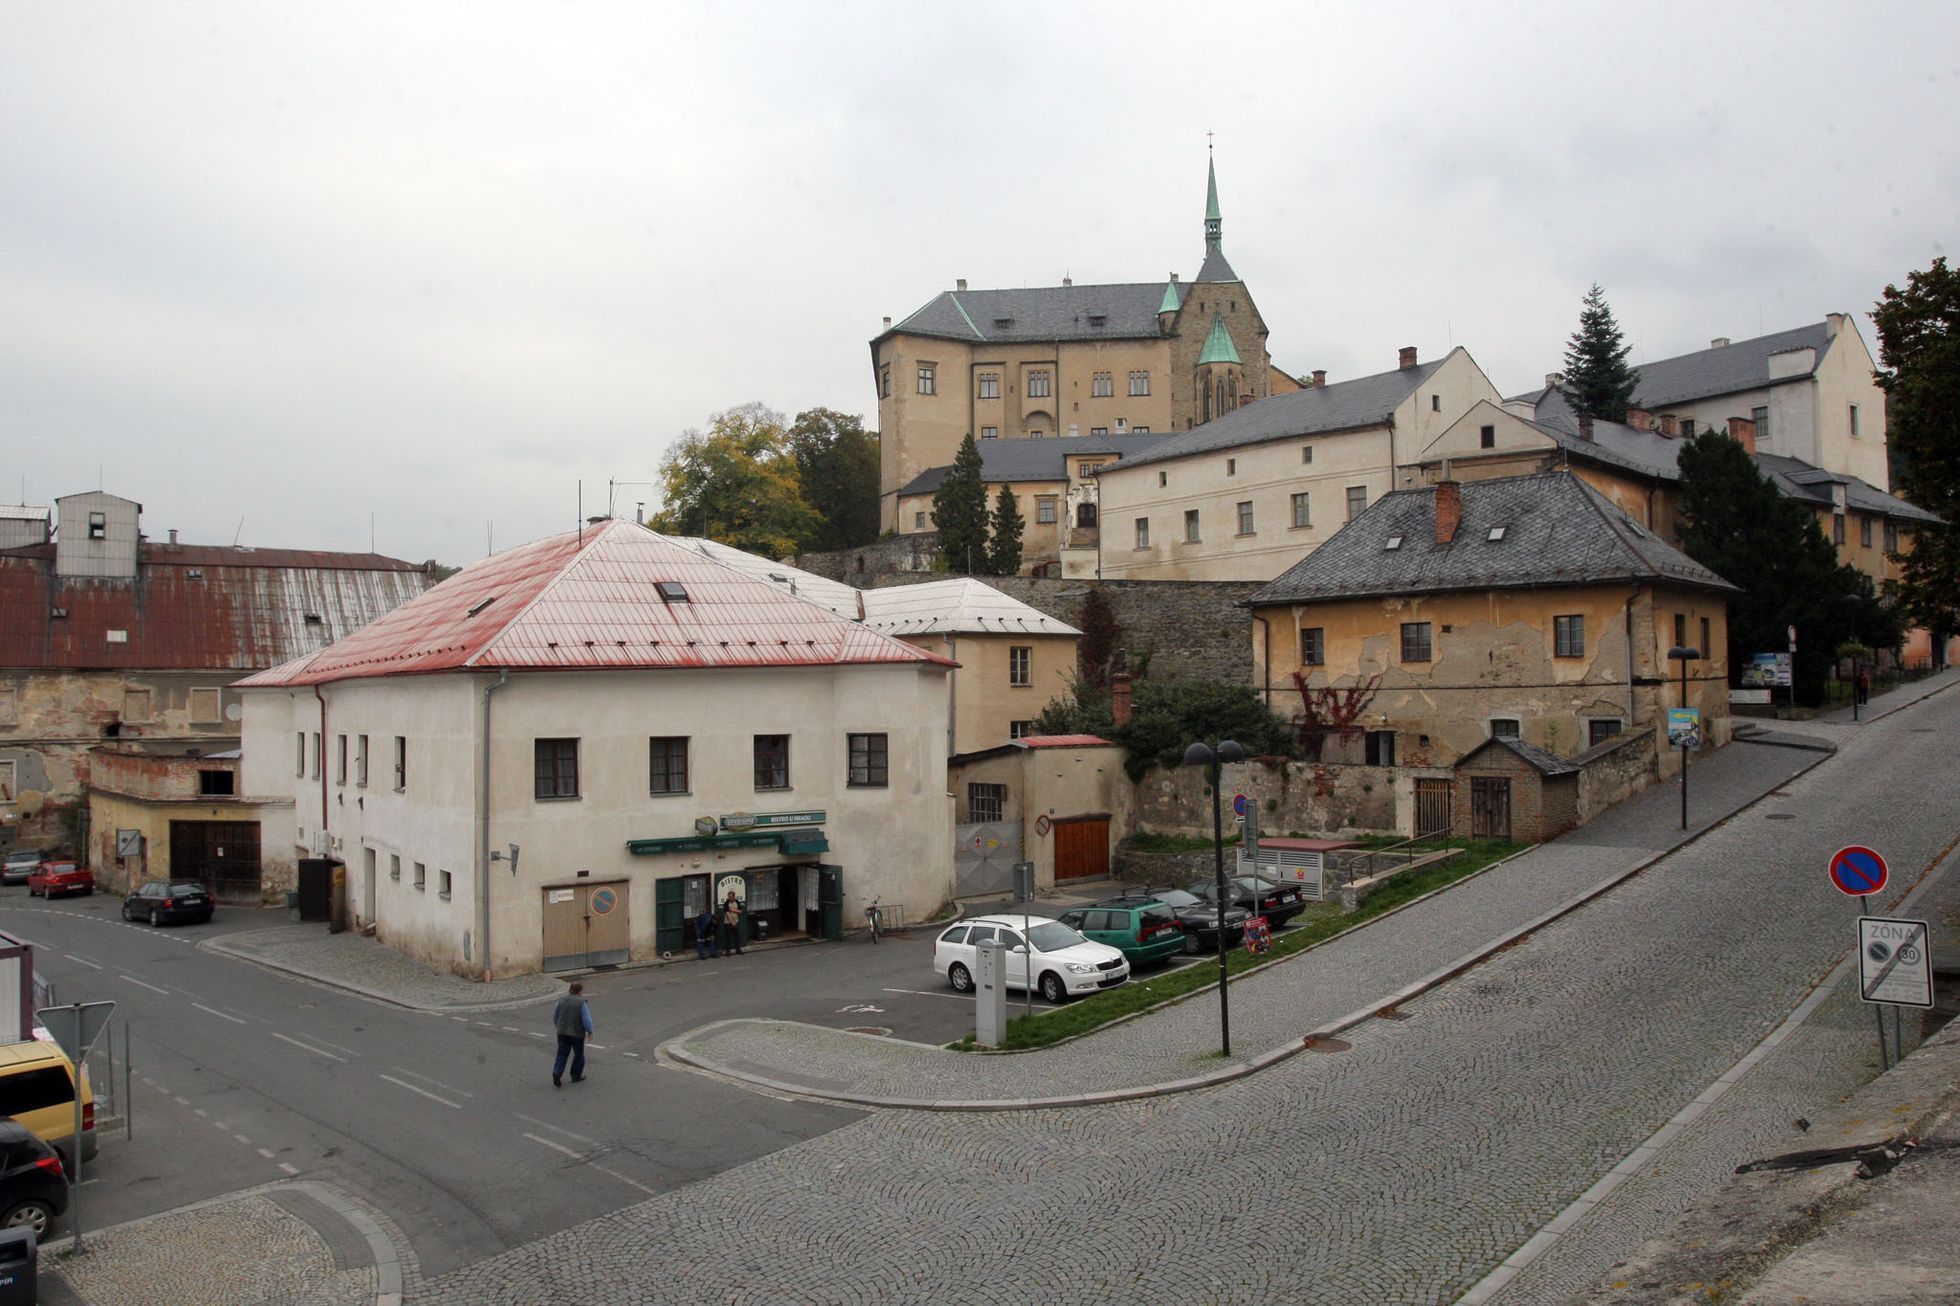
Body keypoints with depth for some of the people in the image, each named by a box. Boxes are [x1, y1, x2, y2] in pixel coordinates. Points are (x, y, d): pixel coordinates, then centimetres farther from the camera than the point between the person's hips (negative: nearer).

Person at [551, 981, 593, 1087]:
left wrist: (558, 1026, 29)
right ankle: (576, 1075, 21)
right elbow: (587, 1019, -14)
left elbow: (555, 1015, 12)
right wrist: (589, 1031, 1)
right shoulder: (582, 1003, -14)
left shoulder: (561, 1000, 0)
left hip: (562, 1032, 4)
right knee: (578, 1055, 14)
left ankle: (557, 1072, -12)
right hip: (577, 1033, -3)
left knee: (562, 1054, 8)